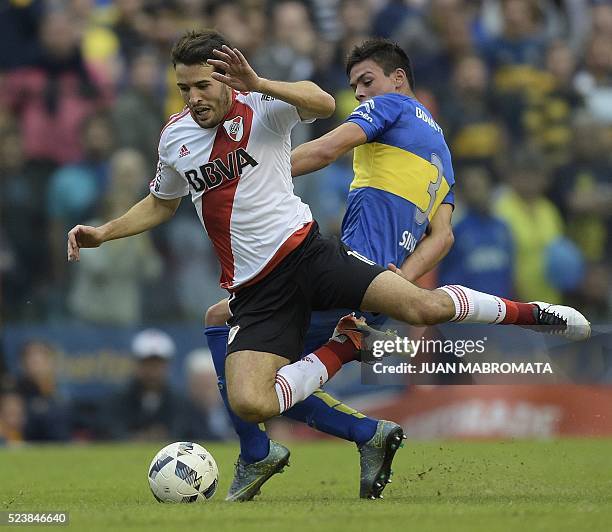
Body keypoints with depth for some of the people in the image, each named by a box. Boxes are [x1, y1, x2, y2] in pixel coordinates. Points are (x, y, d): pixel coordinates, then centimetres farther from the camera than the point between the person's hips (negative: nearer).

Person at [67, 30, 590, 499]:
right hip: (254, 290, 4)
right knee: (248, 404, -22)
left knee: (423, 307, -22)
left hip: (307, 251, -4)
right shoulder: (174, 139, 10)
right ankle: (346, 346, 3)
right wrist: (102, 233, 18)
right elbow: (161, 205, 29)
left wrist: (258, 84, -38)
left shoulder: (260, 108, -5)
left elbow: (322, 102, -26)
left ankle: (528, 312, 8)